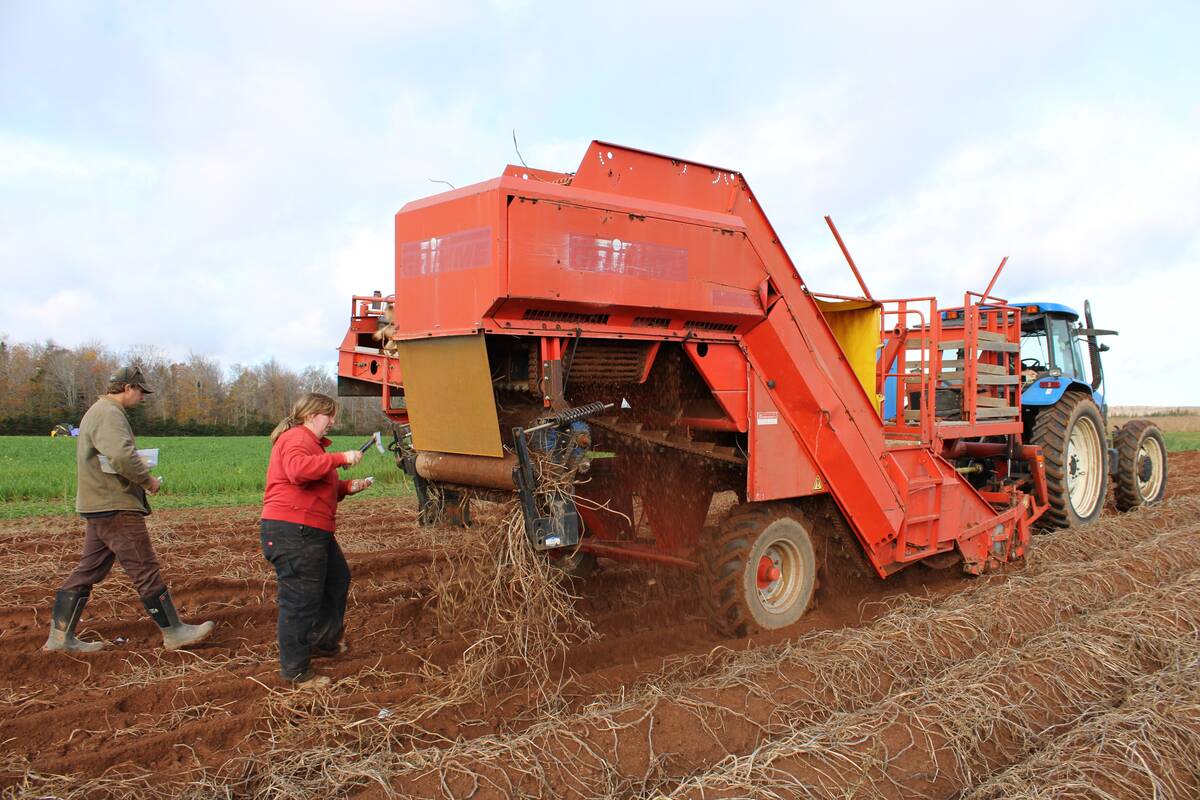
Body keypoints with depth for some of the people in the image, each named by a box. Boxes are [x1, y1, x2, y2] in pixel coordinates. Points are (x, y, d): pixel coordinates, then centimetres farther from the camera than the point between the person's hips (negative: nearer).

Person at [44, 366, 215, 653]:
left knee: (88, 570, 14)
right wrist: (148, 480, -16)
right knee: (146, 571, -3)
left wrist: (139, 476, 12)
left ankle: (60, 635, 19)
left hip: (97, 506, 10)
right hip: (117, 509, -10)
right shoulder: (110, 414, -16)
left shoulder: (97, 411, 19)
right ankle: (173, 632, 4)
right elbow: (122, 455, -32)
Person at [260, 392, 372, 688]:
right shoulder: (296, 438, -12)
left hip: (313, 531, 12)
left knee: (338, 579, 22)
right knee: (301, 599, -5)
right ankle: (296, 671, 7)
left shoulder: (311, 441, 23)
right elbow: (299, 470, -34)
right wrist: (340, 458, -29)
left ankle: (325, 641, 37)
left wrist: (347, 487, 15)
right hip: (292, 531, -12)